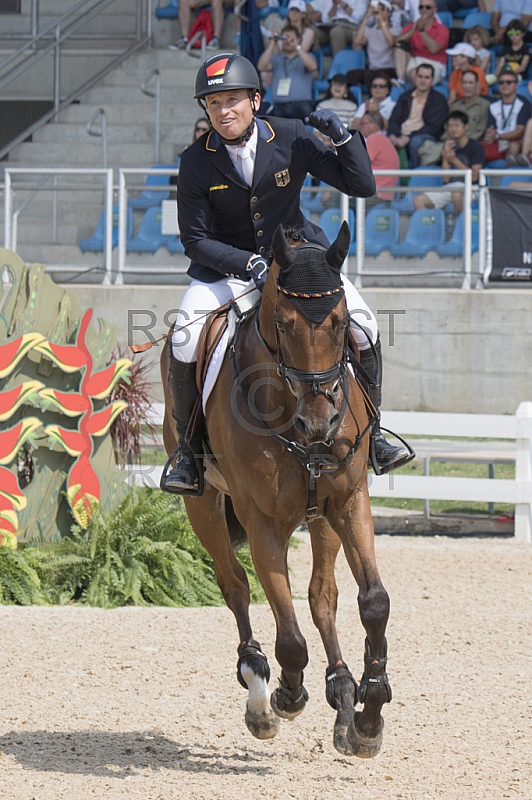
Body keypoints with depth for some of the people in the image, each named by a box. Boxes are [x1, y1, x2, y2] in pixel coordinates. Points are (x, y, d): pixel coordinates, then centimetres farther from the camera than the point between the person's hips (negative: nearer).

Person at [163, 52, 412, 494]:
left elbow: (362, 186, -7)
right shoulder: (196, 162, -12)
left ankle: (371, 433, 4)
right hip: (226, 266, -1)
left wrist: (343, 137, -22)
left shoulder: (291, 139, -10)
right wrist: (249, 264, -23)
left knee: (363, 326, -17)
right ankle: (189, 448, -2)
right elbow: (195, 239, -8)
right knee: (184, 344, -23)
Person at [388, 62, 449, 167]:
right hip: (402, 137, 3)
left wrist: (407, 138, -17)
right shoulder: (405, 97, 22)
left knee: (416, 141, -39)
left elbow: (432, 127, -5)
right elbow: (394, 120, 13)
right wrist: (392, 135, -13)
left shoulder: (439, 100, 7)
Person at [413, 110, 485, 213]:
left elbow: (474, 176, -10)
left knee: (456, 194, -41)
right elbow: (446, 178, 6)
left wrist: (455, 161, -15)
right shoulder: (449, 146, 13)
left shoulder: (475, 147, -1)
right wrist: (446, 158, -8)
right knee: (419, 200, -14)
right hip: (449, 188, 5)